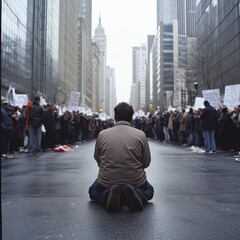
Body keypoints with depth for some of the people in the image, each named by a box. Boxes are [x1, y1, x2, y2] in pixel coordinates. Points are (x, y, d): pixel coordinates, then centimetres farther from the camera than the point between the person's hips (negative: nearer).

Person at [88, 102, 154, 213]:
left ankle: (108, 195, -5)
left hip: (106, 181, 0)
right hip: (136, 181, 0)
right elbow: (146, 162, 0)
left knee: (93, 192, 32)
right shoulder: (141, 134, -8)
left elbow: (97, 158, 8)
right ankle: (136, 194, -5)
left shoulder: (102, 134, -5)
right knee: (149, 191, 32)